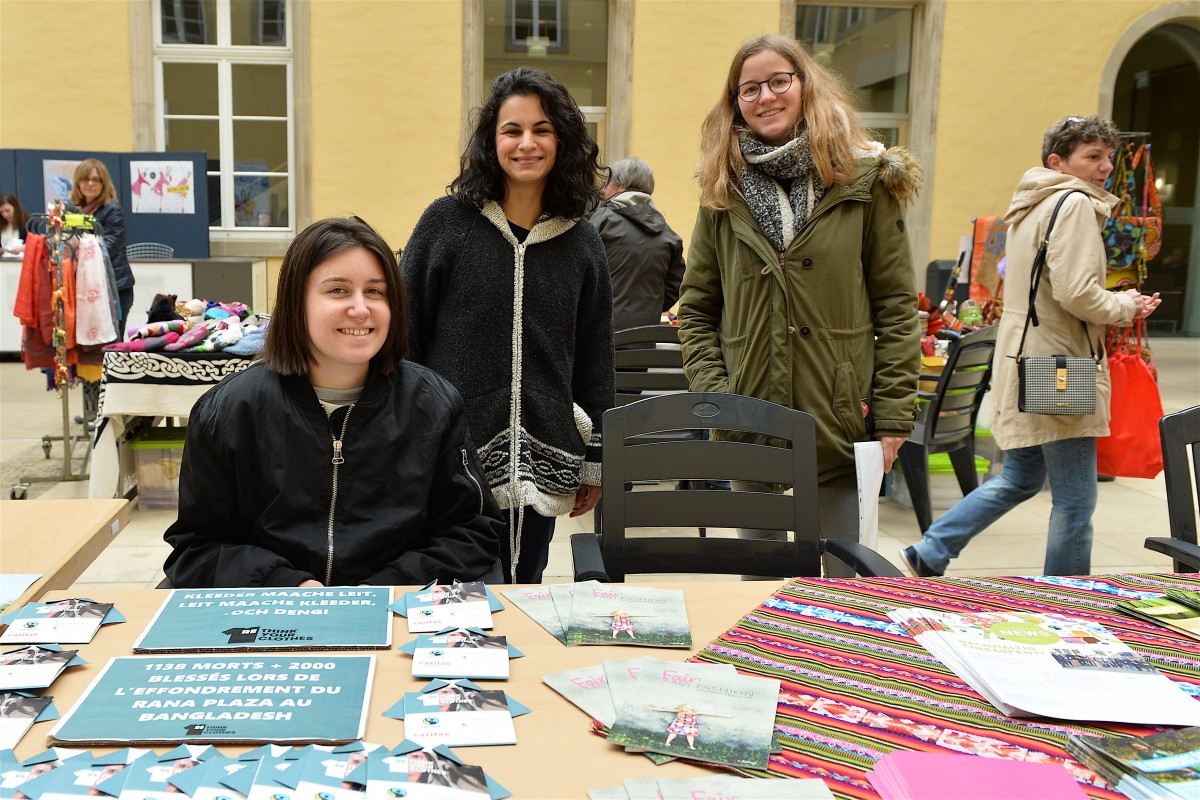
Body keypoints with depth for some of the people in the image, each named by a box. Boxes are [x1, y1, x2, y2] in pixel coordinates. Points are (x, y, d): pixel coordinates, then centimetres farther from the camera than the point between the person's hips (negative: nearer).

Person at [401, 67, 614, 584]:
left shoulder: (582, 244, 6)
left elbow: (595, 360, 11)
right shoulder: (447, 222, -2)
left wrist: (595, 462, 11)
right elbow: (405, 334, 2)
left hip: (540, 463, 2)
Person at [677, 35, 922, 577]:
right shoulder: (723, 192, 6)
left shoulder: (865, 180, 0)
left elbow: (895, 304, -1)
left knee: (848, 579, 7)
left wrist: (893, 414, -6)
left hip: (842, 424, -2)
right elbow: (695, 311, 8)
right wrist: (713, 395, -4)